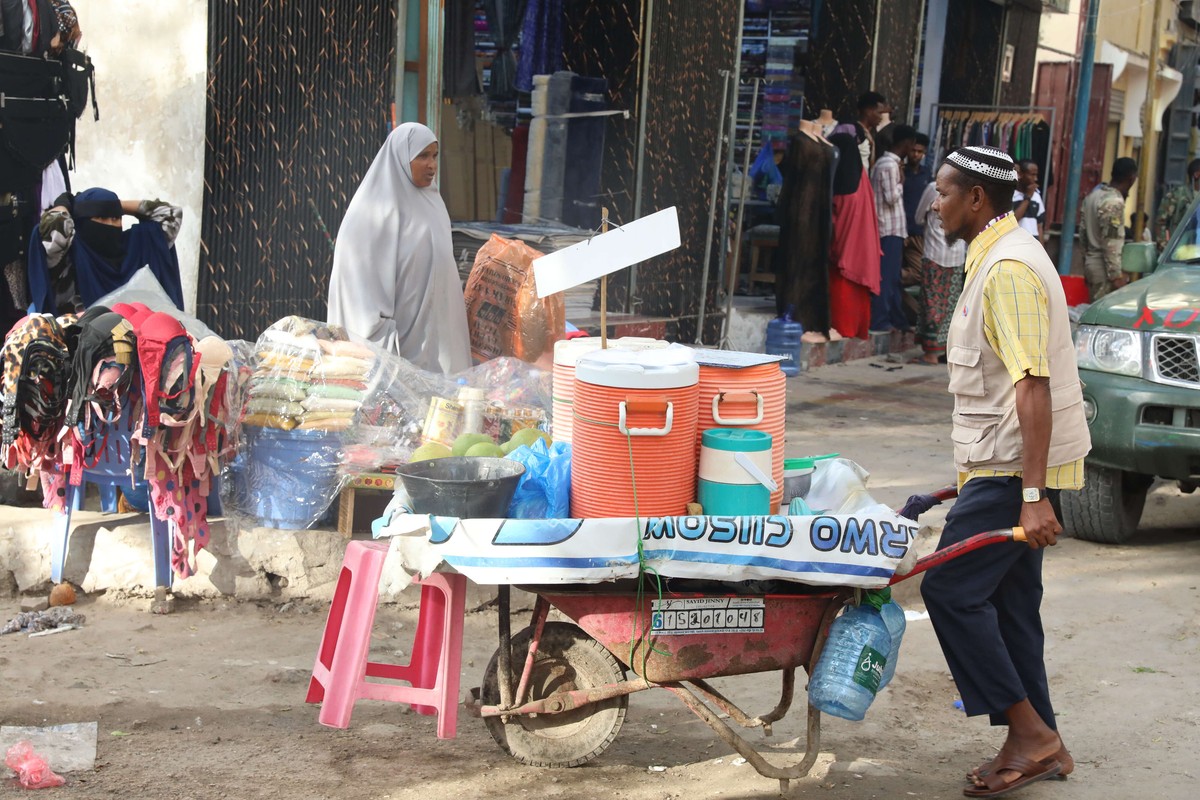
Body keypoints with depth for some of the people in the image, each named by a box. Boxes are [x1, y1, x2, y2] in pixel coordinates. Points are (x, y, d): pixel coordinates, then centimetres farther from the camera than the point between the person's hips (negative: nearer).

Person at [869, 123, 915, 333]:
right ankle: (880, 321, -6)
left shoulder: (887, 162, 17)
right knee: (887, 276, -7)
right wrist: (901, 182, -6)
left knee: (894, 276, 13)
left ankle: (897, 320, 17)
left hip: (893, 228, 10)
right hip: (890, 229, -10)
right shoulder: (890, 165, -15)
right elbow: (892, 197, -19)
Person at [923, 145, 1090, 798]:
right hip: (1006, 466, 10)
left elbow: (1033, 385, -25)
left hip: (1016, 469, -10)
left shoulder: (1009, 268, -18)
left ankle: (1028, 730, -1)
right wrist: (976, 470, 27)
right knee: (1008, 603, 12)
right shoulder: (994, 258, 15)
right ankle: (1038, 744, 19)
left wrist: (1034, 494, -28)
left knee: (951, 590, -8)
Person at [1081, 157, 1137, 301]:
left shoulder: (1093, 194, 10)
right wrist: (1116, 275, -18)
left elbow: (1084, 232, 17)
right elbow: (1111, 243, -21)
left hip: (1091, 262, 9)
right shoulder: (1114, 202, -18)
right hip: (1104, 267, -9)